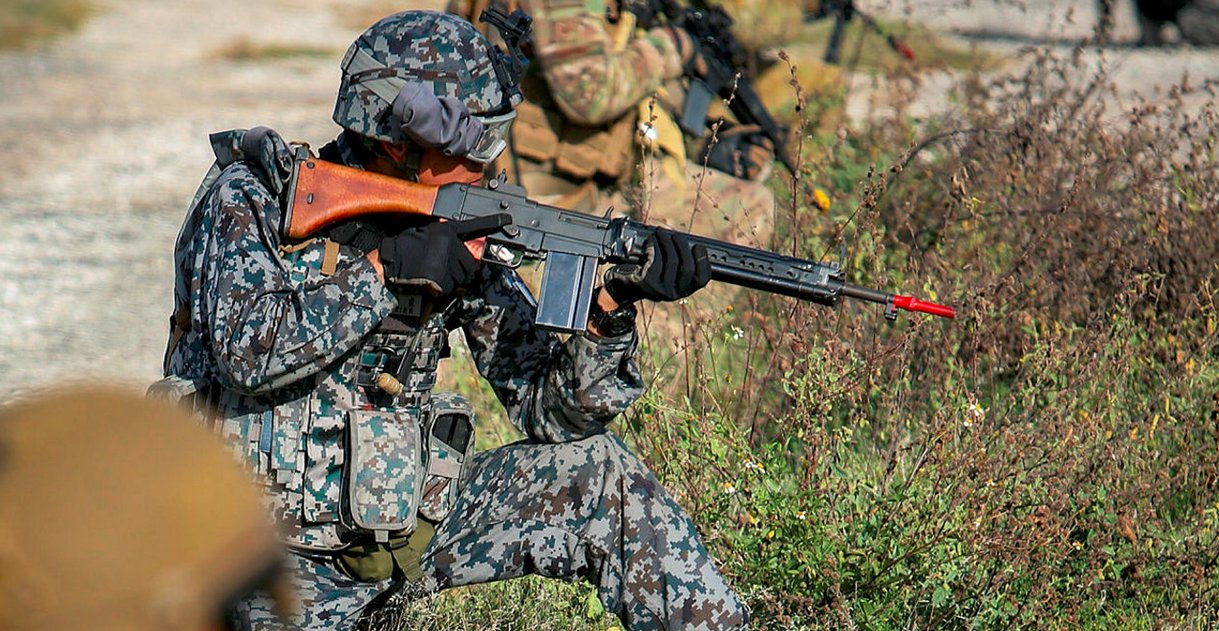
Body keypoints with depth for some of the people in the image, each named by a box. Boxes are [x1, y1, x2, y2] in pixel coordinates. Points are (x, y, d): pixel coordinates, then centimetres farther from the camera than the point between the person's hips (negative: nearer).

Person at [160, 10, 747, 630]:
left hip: (408, 523, 5)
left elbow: (550, 408, -2)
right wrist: (383, 267, -24)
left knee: (599, 472, -7)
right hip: (283, 551, -5)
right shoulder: (249, 197, -9)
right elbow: (250, 352, -26)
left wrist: (613, 303, -19)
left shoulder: (459, 232, 1)